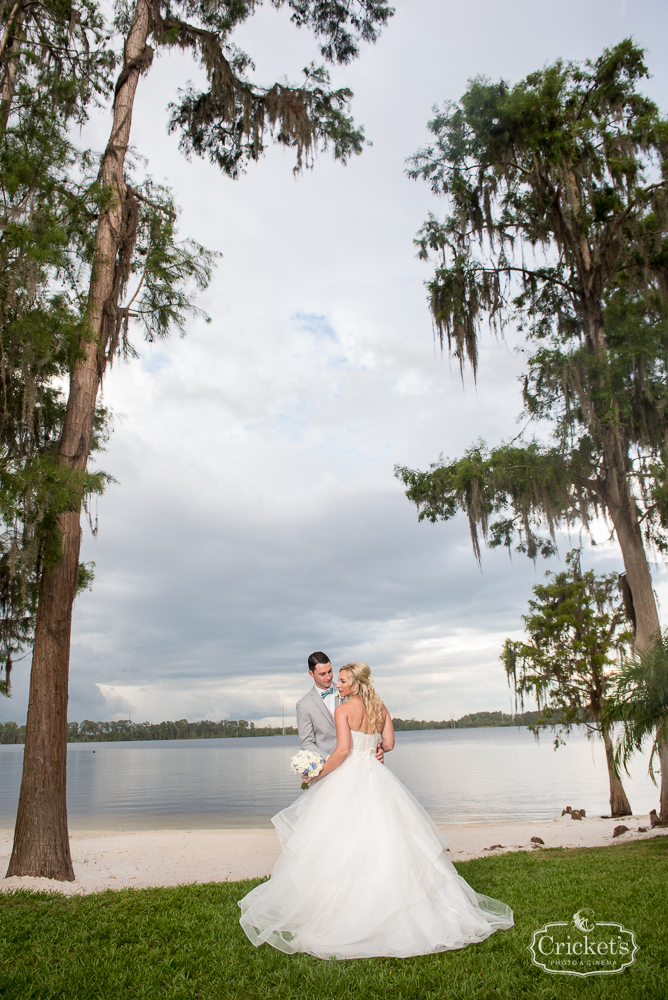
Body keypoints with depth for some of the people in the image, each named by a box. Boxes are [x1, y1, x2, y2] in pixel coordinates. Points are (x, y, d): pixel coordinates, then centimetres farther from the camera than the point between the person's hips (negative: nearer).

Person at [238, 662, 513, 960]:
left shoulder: (343, 709, -10)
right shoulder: (381, 708, 6)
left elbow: (343, 749, -18)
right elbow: (388, 744, 8)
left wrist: (320, 774, -8)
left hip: (349, 777, -6)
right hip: (377, 777, 6)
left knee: (344, 843, 2)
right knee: (385, 839, 11)